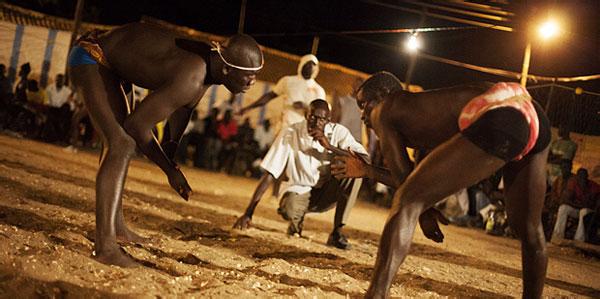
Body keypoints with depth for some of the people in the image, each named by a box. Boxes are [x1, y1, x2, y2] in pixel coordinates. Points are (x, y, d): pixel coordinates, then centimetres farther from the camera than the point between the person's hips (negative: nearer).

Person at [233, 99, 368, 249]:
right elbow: (269, 175, -17)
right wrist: (248, 213, -22)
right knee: (288, 211, -36)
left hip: (327, 192, 2)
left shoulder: (338, 132, -11)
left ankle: (337, 232, -18)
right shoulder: (290, 134, -15)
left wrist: (330, 146, -31)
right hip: (299, 190, -2)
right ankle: (297, 219, 6)